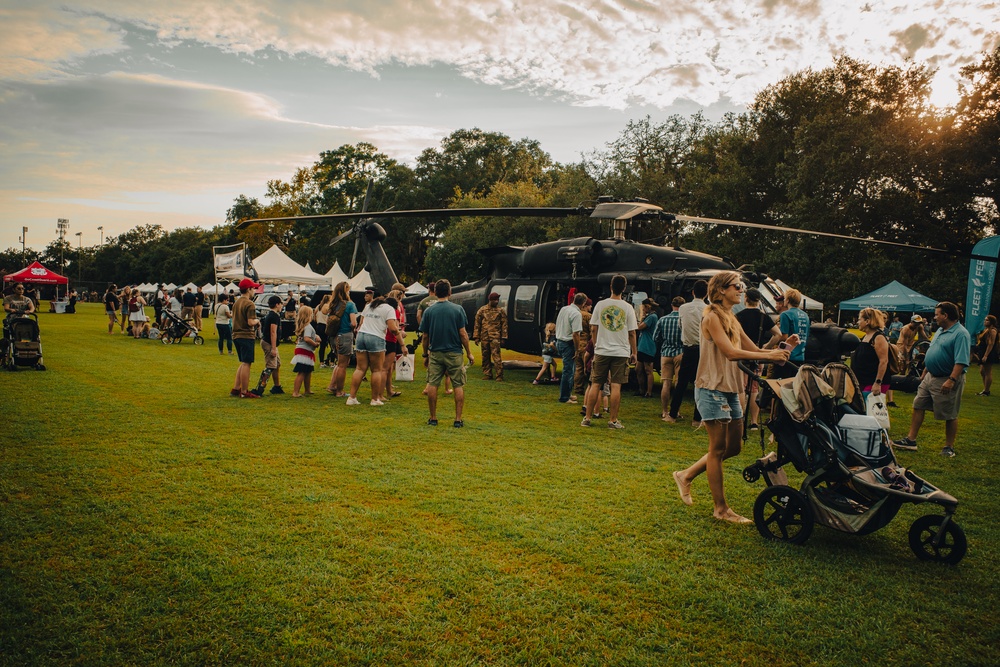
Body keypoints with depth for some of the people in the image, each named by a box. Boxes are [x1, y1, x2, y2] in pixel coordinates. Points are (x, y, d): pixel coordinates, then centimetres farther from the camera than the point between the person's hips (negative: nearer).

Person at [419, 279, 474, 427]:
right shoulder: (458, 309, -5)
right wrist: (469, 353, 2)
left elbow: (425, 337, 3)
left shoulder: (429, 311, 0)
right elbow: (463, 334, -7)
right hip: (454, 353, -1)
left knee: (432, 385, 8)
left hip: (435, 353, 1)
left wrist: (425, 355, 15)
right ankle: (458, 419, 6)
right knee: (458, 386, 7)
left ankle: (433, 418, 12)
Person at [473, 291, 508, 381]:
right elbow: (477, 324, 8)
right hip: (484, 337, 3)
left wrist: (503, 338, -1)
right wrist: (476, 336, 3)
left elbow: (504, 325, 4)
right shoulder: (482, 310, 7)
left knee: (496, 356, -11)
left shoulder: (501, 311, 4)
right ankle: (487, 374, 19)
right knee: (485, 357, 8)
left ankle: (499, 376, -9)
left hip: (495, 337, -3)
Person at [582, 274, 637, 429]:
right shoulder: (628, 308, -2)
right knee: (616, 386, 1)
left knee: (595, 384, 7)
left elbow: (593, 329, 2)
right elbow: (631, 333, 0)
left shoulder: (600, 305, -1)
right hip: (621, 352, -1)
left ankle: (587, 418, 10)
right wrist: (633, 353, 10)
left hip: (601, 351, 1)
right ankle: (613, 420, 4)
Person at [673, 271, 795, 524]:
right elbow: (731, 352, -22)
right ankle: (720, 508, 8)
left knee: (733, 447, 12)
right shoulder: (712, 317, -12)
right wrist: (770, 355, -22)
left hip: (730, 391, 9)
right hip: (713, 390, -9)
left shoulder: (732, 319, 16)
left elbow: (754, 350, 12)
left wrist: (783, 347, -3)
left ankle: (686, 475, 25)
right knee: (718, 448, -2)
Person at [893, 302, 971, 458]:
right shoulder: (940, 331, 12)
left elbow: (961, 361, -25)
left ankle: (949, 447, 15)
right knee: (918, 407, 9)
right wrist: (925, 372, 21)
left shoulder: (961, 334, -17)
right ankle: (910, 440, 14)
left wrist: (951, 380, -31)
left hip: (946, 381, -9)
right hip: (930, 377, 9)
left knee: (950, 416, 3)